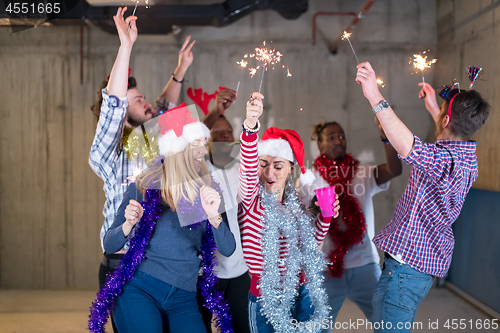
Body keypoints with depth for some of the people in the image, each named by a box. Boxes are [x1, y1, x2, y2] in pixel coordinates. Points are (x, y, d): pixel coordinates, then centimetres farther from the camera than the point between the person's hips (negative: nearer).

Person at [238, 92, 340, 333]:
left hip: (301, 293, 4)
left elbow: (311, 242, 18)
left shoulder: (293, 204, 6)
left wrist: (325, 216, 2)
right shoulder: (251, 199, -9)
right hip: (266, 300, -4)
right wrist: (250, 125, -47)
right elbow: (248, 166, -30)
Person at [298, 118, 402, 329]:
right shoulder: (309, 180, 3)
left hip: (365, 265, 1)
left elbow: (394, 170, -15)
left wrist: (386, 138, -30)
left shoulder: (364, 174, 5)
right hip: (326, 267, 0)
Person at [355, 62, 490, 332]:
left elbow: (409, 148, -46)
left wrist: (376, 98, -48)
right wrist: (433, 107, 43)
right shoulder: (468, 156, 9)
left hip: (406, 265, -11)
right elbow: (452, 138, 35)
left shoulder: (447, 160, -24)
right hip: (428, 262, 11)